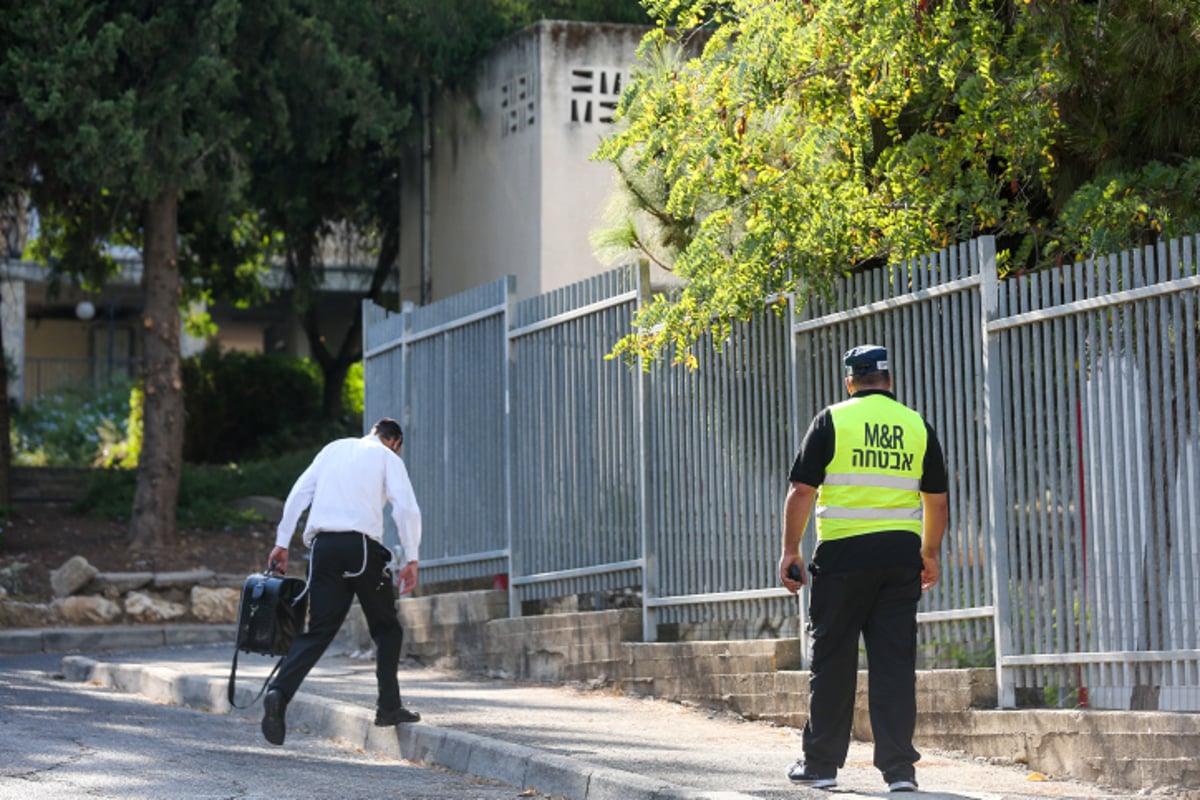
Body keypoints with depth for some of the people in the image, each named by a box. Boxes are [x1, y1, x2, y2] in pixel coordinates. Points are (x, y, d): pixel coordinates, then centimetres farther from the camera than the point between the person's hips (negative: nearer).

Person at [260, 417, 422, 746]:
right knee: (386, 627, 13)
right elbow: (406, 508, -4)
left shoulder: (335, 448, 22)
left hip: (323, 546, 4)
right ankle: (389, 706, 10)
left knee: (318, 630, 2)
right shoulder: (387, 457, 10)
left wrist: (281, 542, 15)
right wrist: (411, 560, -3)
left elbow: (298, 494, 14)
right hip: (362, 545, -4)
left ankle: (279, 693, -19)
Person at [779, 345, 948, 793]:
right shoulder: (916, 425, 8)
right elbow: (936, 499, 13)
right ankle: (899, 768, 0)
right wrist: (930, 553, 25)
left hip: (843, 554, -2)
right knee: (895, 662, 4)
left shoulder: (832, 420, -1)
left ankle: (821, 764, 11)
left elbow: (802, 490, -5)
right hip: (901, 555, 3)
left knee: (832, 660, 5)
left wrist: (790, 550, 2)